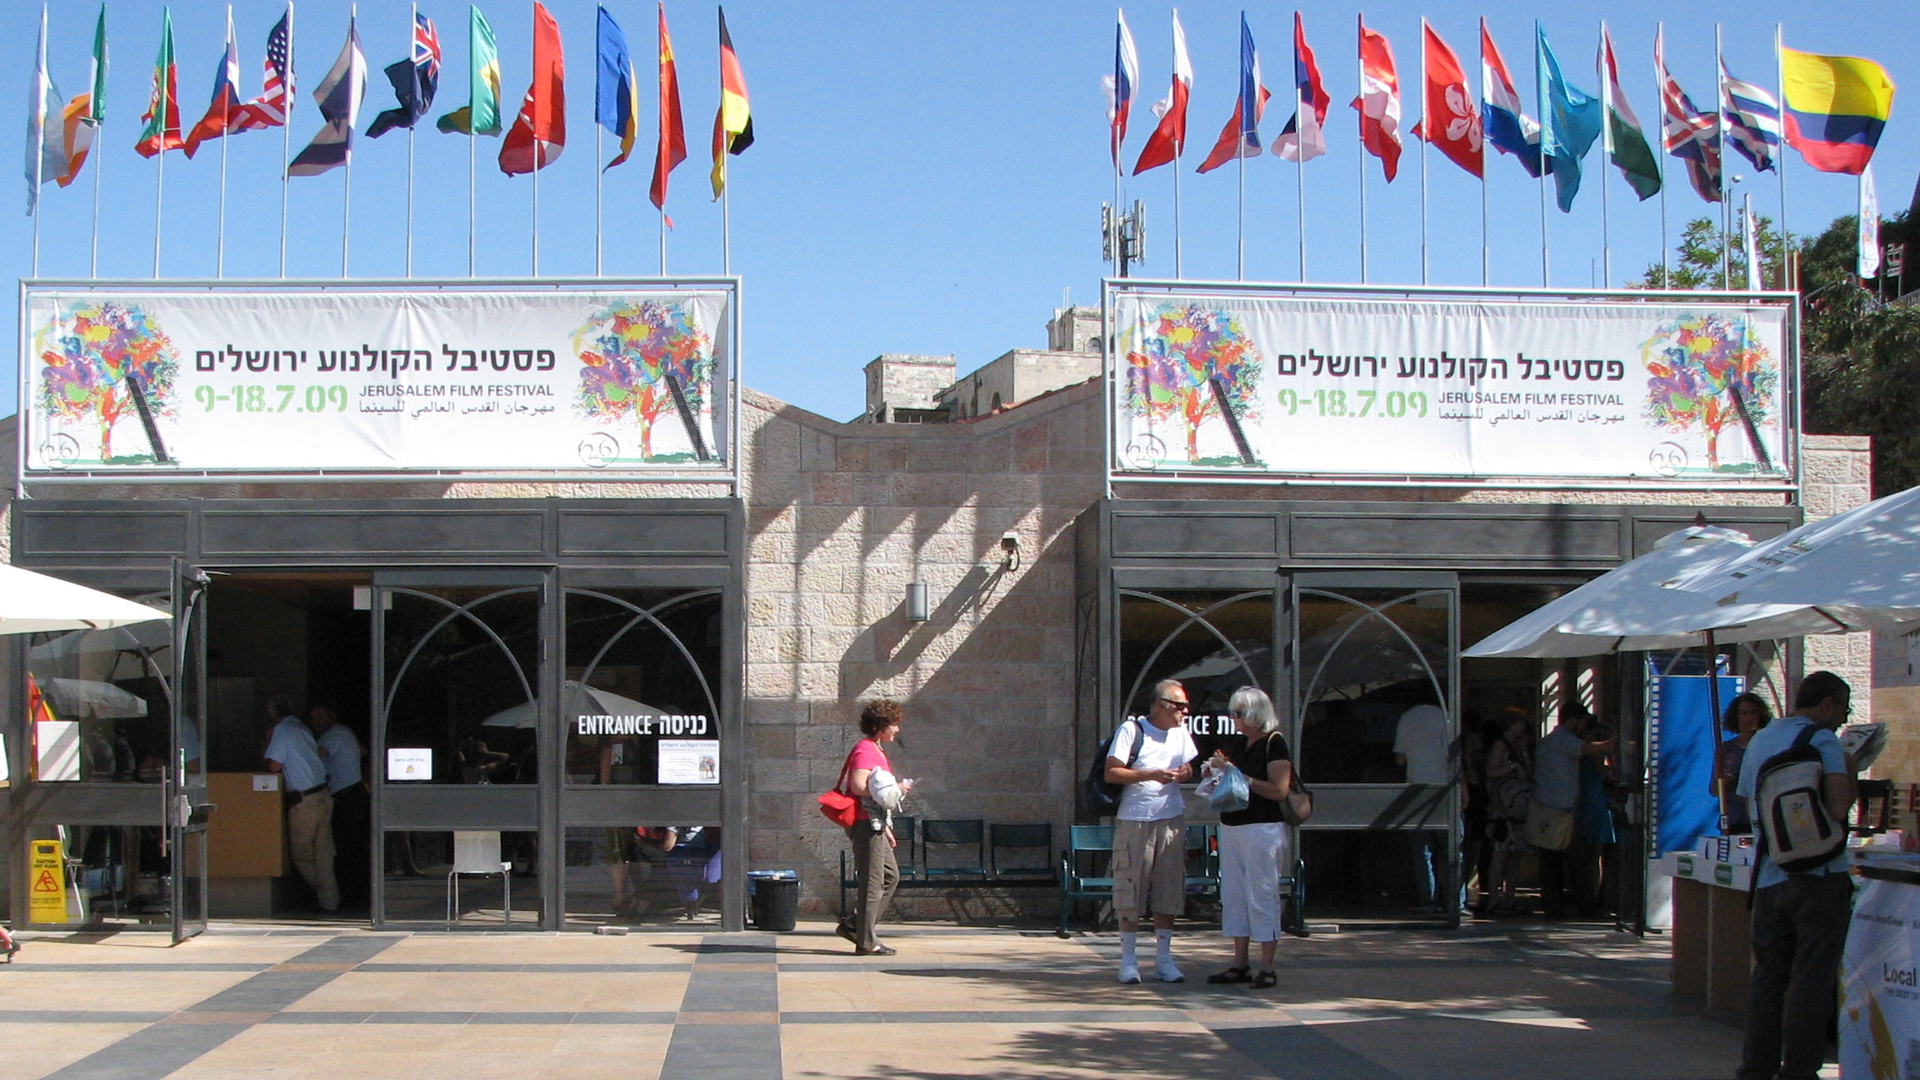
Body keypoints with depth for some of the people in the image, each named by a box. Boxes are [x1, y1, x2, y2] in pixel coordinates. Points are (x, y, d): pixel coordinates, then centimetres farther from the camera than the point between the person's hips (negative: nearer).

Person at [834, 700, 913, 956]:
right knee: (872, 881, -7)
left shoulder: (876, 750, 20)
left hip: (874, 824, 10)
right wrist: (895, 790, -15)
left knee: (891, 876, 12)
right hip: (864, 823, -10)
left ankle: (853, 925, 14)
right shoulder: (865, 749, -12)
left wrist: (885, 828, 23)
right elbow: (859, 786, -23)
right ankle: (866, 942, -3)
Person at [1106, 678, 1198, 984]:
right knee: (1130, 890, -3)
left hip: (1171, 821, 5)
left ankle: (1163, 959, 12)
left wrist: (1185, 773, -3)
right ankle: (1128, 960, 6)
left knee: (1169, 890, 5)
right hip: (1134, 821, -5)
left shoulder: (1181, 732, 10)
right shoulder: (1131, 730, -7)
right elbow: (1111, 773, -11)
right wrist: (1152, 775, -20)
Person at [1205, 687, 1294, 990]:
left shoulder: (1274, 743, -10)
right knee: (1234, 896, 9)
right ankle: (1240, 965, 15)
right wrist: (1220, 770, 5)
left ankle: (1267, 967, 0)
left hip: (1262, 829, -9)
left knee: (1262, 896, -5)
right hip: (1231, 827, 9)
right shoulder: (1242, 746, 14)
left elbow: (1279, 790, -18)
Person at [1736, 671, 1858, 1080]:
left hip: (1769, 877, 6)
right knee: (1812, 978, -1)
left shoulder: (1759, 740, 14)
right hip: (1818, 876, -6)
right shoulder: (1823, 740, -8)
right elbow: (1838, 808, -18)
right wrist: (1852, 777, -1)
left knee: (1768, 974, 12)